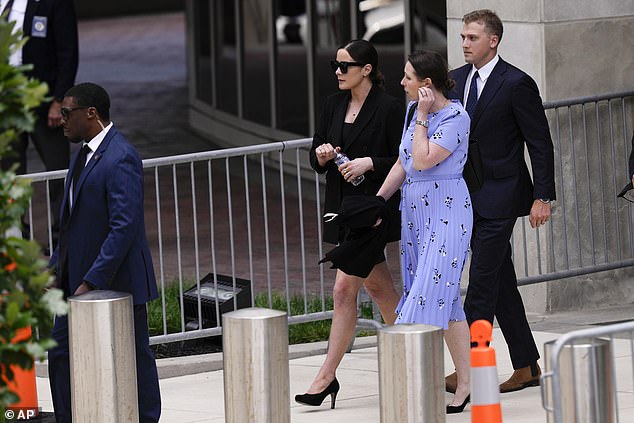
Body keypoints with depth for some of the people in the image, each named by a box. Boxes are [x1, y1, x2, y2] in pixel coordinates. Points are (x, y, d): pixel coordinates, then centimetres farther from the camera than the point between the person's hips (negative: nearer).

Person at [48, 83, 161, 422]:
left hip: (117, 280, -9)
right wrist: (57, 265, 10)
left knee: (135, 358, 4)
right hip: (77, 277, 9)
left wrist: (92, 282, -26)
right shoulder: (84, 154, 10)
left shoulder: (121, 159, -20)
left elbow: (124, 227, -25)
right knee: (61, 353, 9)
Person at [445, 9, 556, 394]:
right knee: (501, 283, 10)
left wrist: (543, 197, -13)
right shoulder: (456, 80, 10)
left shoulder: (517, 84, -11)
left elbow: (541, 143, -9)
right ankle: (527, 367, 17)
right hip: (469, 197, 7)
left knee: (482, 281, -9)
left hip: (500, 196, -7)